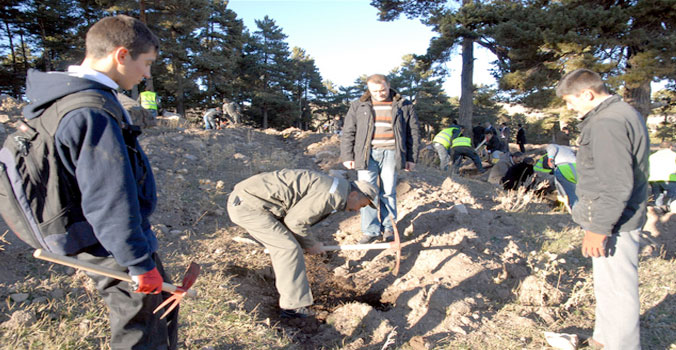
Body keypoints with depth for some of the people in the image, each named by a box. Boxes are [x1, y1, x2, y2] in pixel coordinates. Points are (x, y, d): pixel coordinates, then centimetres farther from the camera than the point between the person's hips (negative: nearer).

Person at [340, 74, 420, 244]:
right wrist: (347, 156, 2)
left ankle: (388, 228, 19)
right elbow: (348, 133, 9)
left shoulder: (404, 106, 7)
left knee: (388, 192, 4)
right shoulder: (358, 106, 8)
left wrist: (411, 158, 7)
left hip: (391, 154, -1)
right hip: (367, 154, 1)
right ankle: (370, 230, 10)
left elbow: (413, 133, 10)